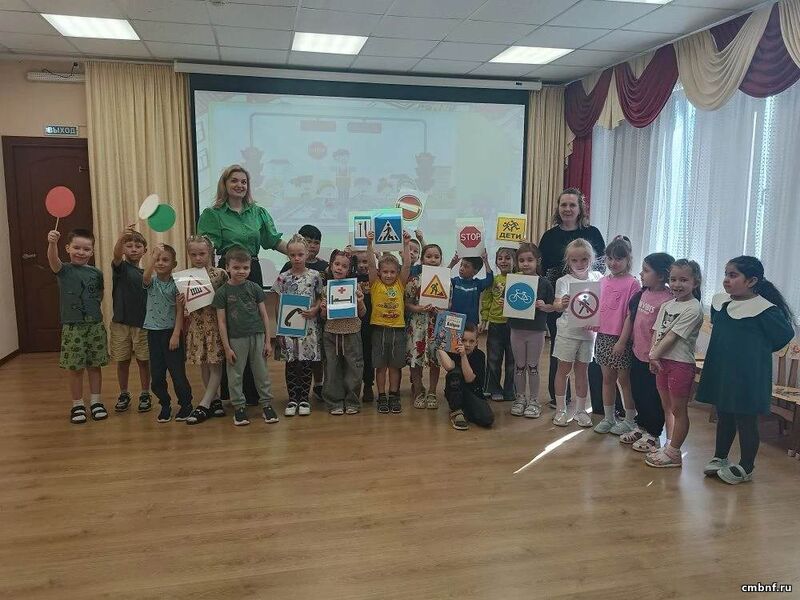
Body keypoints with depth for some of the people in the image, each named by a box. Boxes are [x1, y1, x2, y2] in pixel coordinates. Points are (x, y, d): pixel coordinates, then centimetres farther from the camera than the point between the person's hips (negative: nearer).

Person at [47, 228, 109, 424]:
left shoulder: (96, 273, 3)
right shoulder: (64, 270, -6)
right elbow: (53, 259, -29)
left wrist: (93, 307, 4)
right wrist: (52, 243, -48)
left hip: (95, 325, 2)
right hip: (72, 327, -2)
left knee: (94, 366, 10)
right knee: (75, 369, 5)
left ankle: (95, 401, 23)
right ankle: (77, 405, 18)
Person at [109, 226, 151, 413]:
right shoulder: (121, 267, -4)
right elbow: (116, 254, -27)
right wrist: (122, 237, -47)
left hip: (142, 323, 2)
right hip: (121, 322, -2)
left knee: (144, 360, 7)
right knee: (122, 361, 9)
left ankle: (145, 394, 20)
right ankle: (124, 394, 25)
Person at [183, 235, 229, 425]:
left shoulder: (220, 274, -7)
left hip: (215, 324, -3)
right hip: (196, 325, 4)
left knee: (215, 366, -1)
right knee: (204, 365, 10)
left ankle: (203, 405, 6)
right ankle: (215, 401, 22)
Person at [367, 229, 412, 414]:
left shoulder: (400, 284, 3)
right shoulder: (375, 284, 0)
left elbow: (407, 265, -6)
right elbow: (371, 264, -11)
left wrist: (405, 244, -12)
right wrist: (370, 244, -20)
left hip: (397, 328, 1)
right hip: (379, 328, -1)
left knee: (395, 365, 10)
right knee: (380, 366, 6)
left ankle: (394, 396, 21)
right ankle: (382, 397, 17)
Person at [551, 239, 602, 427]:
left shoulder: (597, 277, 1)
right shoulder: (564, 281, -8)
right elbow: (557, 305, -15)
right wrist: (562, 304, -37)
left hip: (588, 332, 2)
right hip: (568, 331, -2)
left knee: (582, 370, 12)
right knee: (563, 369, 6)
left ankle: (580, 409, 23)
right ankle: (560, 409, 16)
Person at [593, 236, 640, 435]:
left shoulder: (632, 283, -10)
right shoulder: (603, 281, 8)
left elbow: (632, 315, -13)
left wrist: (622, 341, -16)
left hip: (621, 338, -5)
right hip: (603, 336, 6)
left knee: (624, 379, 5)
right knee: (607, 378, 13)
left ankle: (629, 420, 19)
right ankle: (608, 418, 24)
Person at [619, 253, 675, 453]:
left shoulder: (667, 300, -22)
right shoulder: (642, 293, 3)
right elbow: (630, 317, 12)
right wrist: (622, 341, 12)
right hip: (638, 353, 8)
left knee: (653, 397, 7)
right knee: (637, 391, 20)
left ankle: (653, 435, 23)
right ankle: (642, 427, 38)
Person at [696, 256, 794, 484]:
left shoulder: (764, 309, -17)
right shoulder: (719, 302, 3)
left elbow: (784, 335, -9)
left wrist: (757, 351, -2)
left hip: (747, 375, -6)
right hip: (720, 371, 6)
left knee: (746, 419, 6)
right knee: (723, 416, 17)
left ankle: (746, 467, 20)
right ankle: (720, 458, 32)